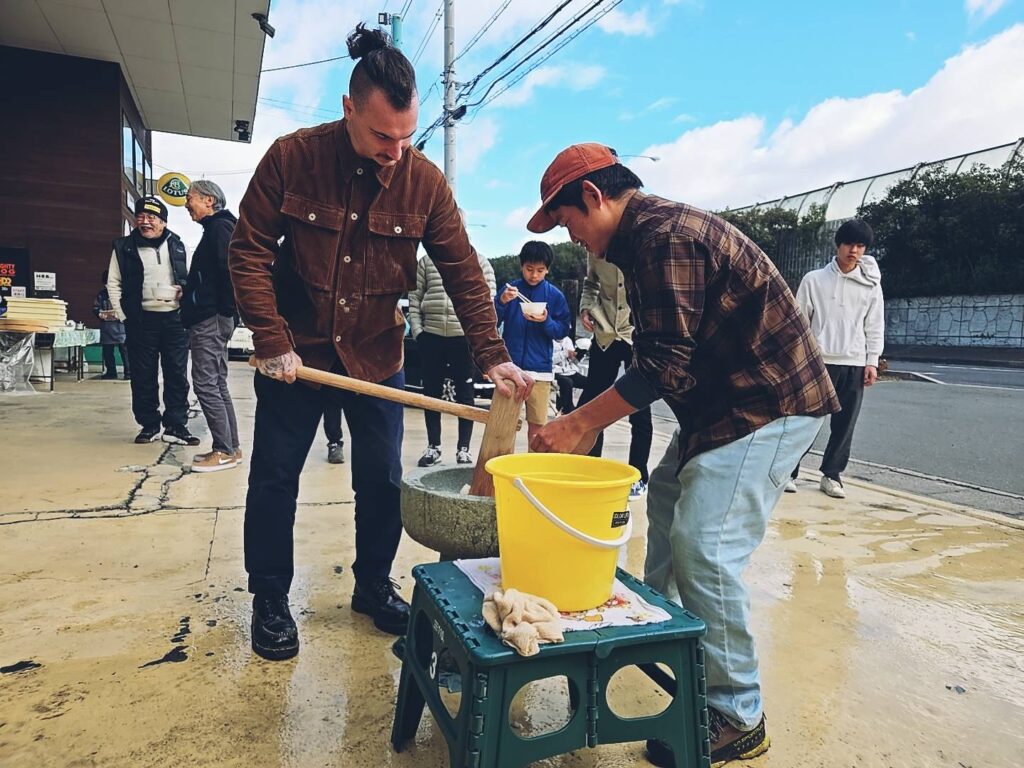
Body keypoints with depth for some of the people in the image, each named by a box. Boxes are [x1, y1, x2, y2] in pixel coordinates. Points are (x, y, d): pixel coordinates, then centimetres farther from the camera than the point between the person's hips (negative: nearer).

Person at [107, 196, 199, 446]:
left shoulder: (176, 245, 9)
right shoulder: (124, 247, 4)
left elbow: (187, 278, 17)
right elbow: (113, 283, 5)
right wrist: (122, 315, -2)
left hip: (175, 318, 1)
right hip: (141, 320, -1)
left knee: (177, 374, 2)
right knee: (143, 376, 4)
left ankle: (176, 426, 9)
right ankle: (149, 425, 15)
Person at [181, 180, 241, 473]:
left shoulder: (219, 227, -8)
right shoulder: (215, 228, 22)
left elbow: (230, 269, -19)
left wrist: (225, 310, -18)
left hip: (211, 319, -10)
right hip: (209, 319, 10)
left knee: (205, 384, -9)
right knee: (217, 385, 11)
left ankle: (224, 451, -4)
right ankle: (231, 447, 17)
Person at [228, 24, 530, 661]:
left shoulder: (426, 181, -10)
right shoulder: (291, 157, -14)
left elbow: (464, 273, -9)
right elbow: (250, 251, -9)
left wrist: (493, 357, -18)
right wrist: (273, 342, -16)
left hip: (378, 355, 2)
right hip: (295, 352, -1)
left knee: (383, 479, 8)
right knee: (275, 478, 7)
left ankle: (374, 586, 30)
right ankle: (270, 600, 26)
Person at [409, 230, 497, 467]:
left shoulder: (479, 262, 5)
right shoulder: (426, 262, 11)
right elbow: (414, 299, 10)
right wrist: (417, 331, 0)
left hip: (465, 337, -2)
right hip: (431, 336, 3)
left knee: (464, 394, 3)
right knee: (431, 392, 7)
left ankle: (463, 449, 11)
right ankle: (433, 447, 18)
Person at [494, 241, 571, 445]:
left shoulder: (555, 295, 2)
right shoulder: (510, 289, 2)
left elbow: (563, 329, 1)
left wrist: (546, 321, -18)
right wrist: (502, 302, -18)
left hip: (539, 367, 0)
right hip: (510, 364, 0)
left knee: (537, 422, 6)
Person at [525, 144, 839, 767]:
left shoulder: (664, 237, -21)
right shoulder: (647, 236, 12)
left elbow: (665, 367, -25)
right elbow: (661, 358, 13)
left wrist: (580, 425, -19)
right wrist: (590, 422, 9)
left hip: (770, 404, -11)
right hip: (722, 402, 11)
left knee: (704, 545, -15)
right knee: (668, 500, 21)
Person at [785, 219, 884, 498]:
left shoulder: (871, 285, 7)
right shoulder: (814, 280, 1)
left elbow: (875, 325, 8)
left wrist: (872, 361, 1)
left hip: (854, 365, 2)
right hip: (818, 362, -2)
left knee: (844, 425, 6)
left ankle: (831, 475, 18)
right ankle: (788, 471, 8)